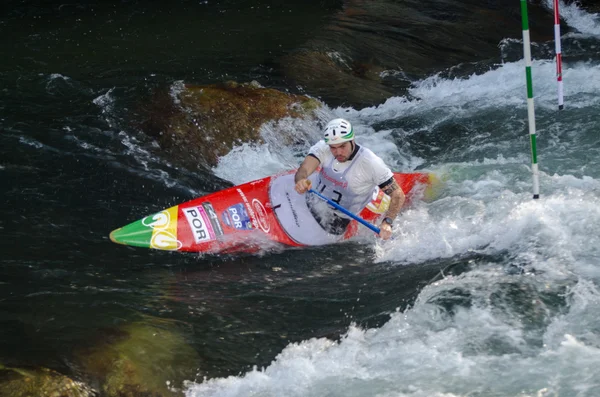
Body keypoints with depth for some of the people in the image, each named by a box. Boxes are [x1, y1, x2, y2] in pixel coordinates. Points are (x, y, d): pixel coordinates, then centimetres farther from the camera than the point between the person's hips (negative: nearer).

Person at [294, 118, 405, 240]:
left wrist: (387, 222, -36)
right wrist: (301, 180, -54)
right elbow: (304, 168, -29)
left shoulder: (370, 163, -25)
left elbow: (398, 194, -20)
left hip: (336, 222, -4)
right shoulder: (323, 148, -14)